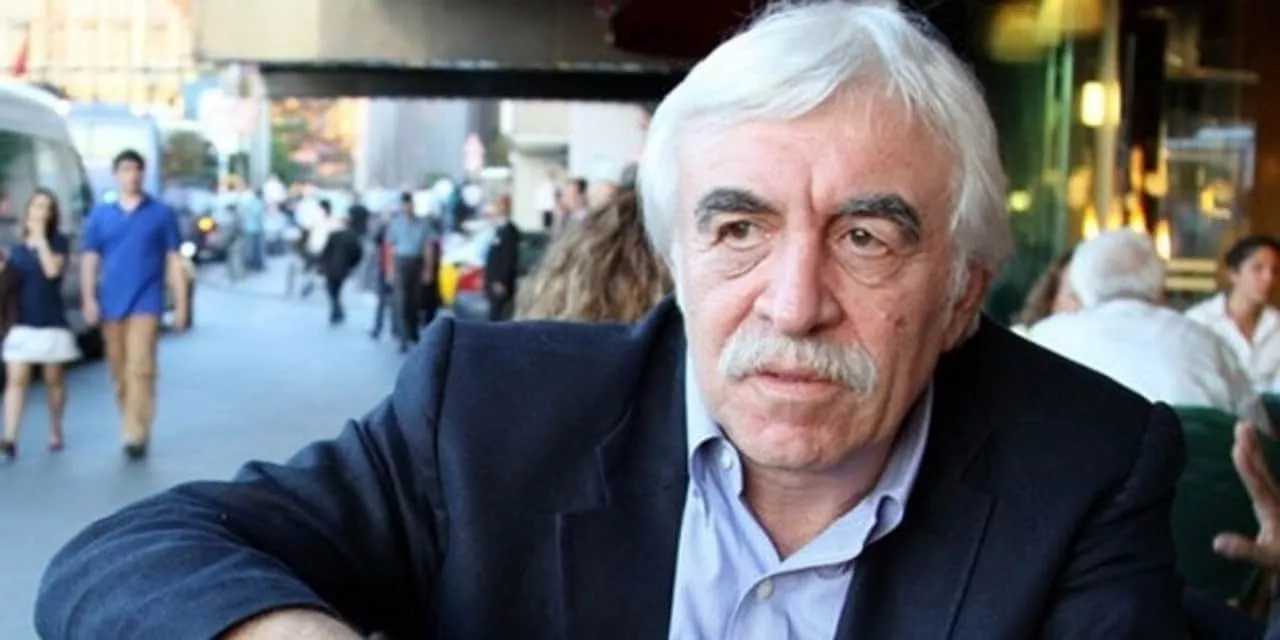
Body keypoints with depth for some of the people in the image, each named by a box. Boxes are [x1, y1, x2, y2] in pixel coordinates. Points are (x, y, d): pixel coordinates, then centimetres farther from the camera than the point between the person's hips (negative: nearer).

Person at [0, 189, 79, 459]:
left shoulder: (59, 242, 0)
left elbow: (52, 269, -17)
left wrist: (40, 236, -13)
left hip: (51, 323, -2)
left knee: (53, 379, 8)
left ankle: (55, 431, 23)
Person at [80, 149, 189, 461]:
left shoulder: (161, 213, 2)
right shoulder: (100, 215, 8)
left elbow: (174, 261, 3)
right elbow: (90, 260, 7)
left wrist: (181, 304, 0)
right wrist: (89, 299, -3)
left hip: (145, 303, -3)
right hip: (111, 304, 3)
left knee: (140, 368, -12)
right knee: (120, 372, 10)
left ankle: (136, 435, -13)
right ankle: (133, 430, 23)